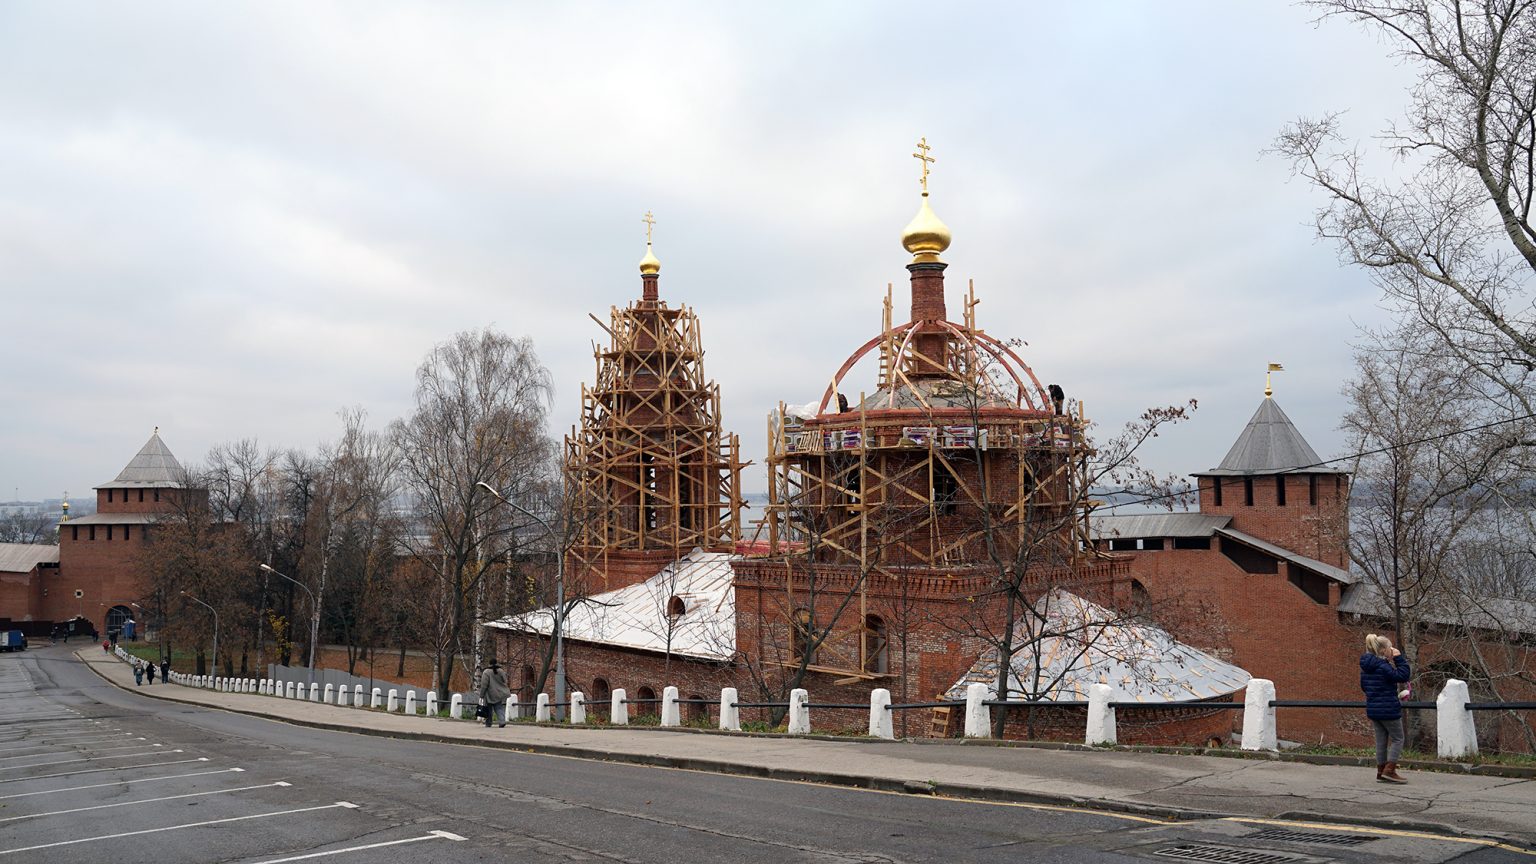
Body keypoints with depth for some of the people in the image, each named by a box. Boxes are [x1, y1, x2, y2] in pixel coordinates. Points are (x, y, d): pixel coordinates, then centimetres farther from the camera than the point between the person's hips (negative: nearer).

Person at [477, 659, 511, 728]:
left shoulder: (486, 672, -10)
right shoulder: (500, 671, 3)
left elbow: (484, 685, -12)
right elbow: (505, 682, 10)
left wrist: (481, 696, -6)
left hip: (491, 695, -3)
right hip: (500, 695, 3)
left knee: (489, 710, 11)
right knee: (500, 709, 1)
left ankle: (488, 724, 16)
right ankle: (502, 722, -18)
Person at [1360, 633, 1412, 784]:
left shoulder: (1365, 666, 8)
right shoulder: (1382, 666, -19)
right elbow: (1403, 676, -20)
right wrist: (1399, 658, -14)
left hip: (1372, 709, 8)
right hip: (1388, 709, -8)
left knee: (1381, 740, 14)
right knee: (1397, 739, 3)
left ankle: (1381, 771, 17)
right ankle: (1389, 770, -4)